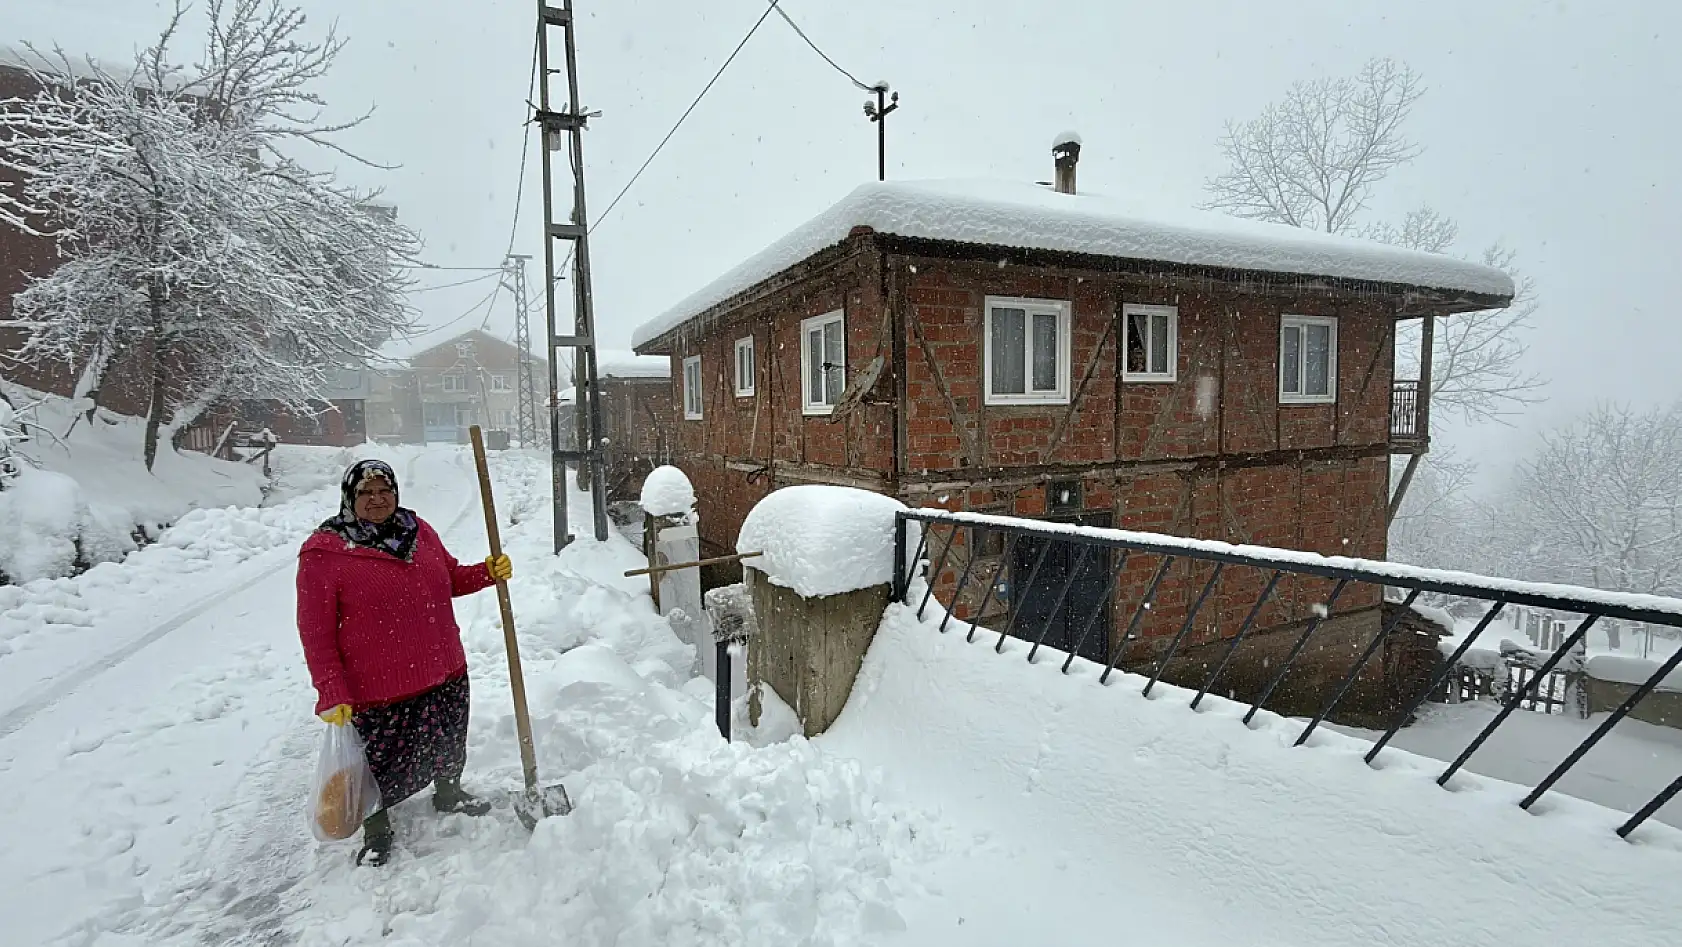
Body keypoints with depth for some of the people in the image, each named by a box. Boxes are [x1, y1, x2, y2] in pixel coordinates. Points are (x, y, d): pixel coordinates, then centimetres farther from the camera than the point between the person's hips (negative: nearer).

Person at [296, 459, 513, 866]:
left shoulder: (418, 530, 1)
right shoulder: (322, 552, -14)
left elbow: (451, 577, 15)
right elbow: (316, 632, -12)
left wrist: (488, 572, -5)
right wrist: (332, 695, -14)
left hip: (445, 673, 5)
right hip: (377, 690, -5)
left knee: (448, 745, 23)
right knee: (378, 761, 12)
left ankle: (448, 792, 51)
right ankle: (376, 829, 39)